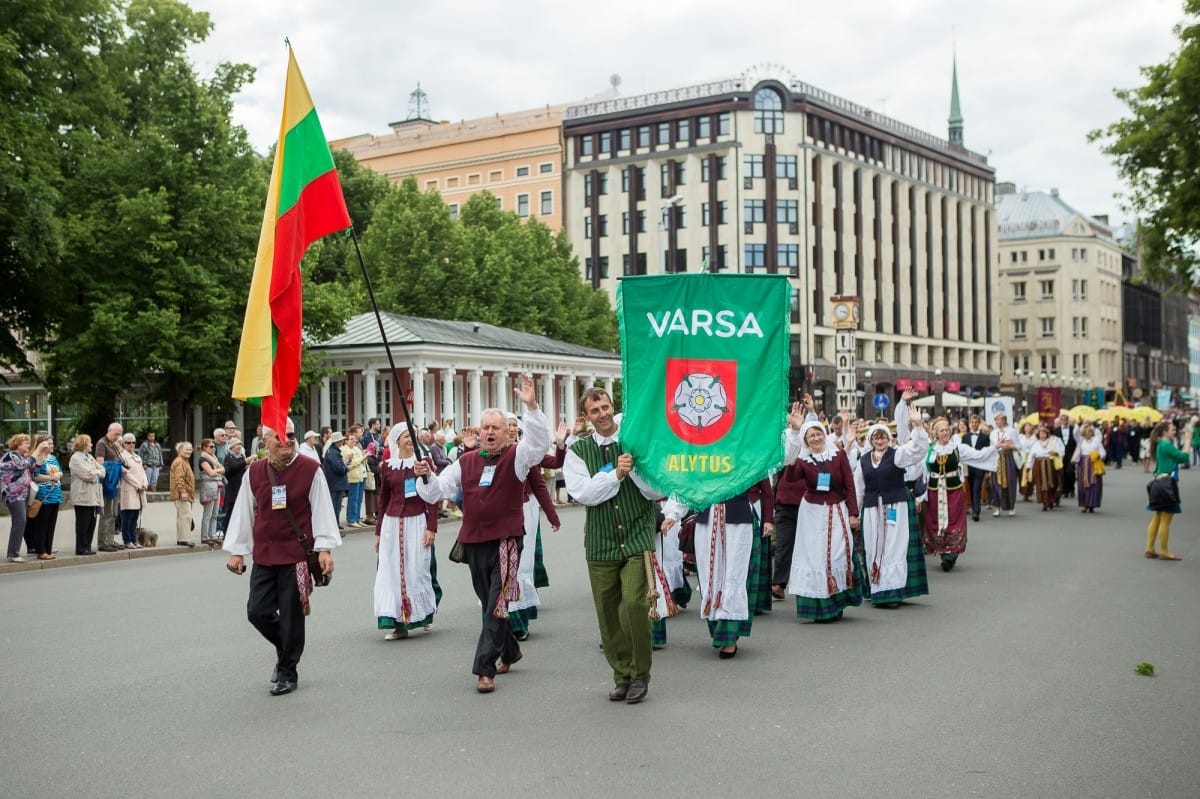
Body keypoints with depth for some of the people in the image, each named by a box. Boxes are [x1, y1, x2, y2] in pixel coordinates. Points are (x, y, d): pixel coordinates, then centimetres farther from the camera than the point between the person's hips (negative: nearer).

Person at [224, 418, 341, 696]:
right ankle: (286, 649, 31)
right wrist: (237, 550, 11)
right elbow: (243, 513, 11)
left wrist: (324, 548, -9)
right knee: (257, 612, 3)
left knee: (291, 617, 1)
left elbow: (322, 510, -4)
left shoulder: (310, 469, -5)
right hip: (263, 556, 4)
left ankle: (287, 673, 16)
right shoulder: (253, 473, 5)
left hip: (297, 555, -4)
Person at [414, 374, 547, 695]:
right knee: (489, 604, 16)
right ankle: (510, 651, 37)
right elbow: (436, 492, 10)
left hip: (506, 539, -5)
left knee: (496, 605, -9)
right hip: (474, 541, 5)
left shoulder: (516, 456, -3)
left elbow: (540, 442, -22)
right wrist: (426, 477, -12)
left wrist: (531, 406, -34)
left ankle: (485, 669, -9)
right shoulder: (466, 461, 9)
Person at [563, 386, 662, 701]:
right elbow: (582, 493, -9)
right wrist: (616, 474, -17)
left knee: (633, 604, -15)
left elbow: (657, 491, -1)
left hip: (637, 537, -2)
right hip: (601, 542, 2)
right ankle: (622, 675, 24)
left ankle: (640, 673, 4)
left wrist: (635, 467, -16)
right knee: (608, 613, 7)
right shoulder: (578, 451, 4)